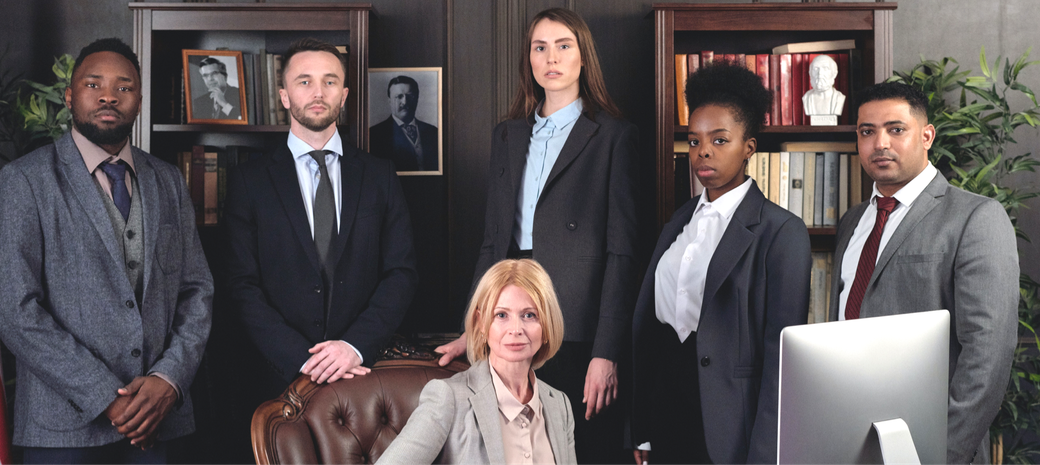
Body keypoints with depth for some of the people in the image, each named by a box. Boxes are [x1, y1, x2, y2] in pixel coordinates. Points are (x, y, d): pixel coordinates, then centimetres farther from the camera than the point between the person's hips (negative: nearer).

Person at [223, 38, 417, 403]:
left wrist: (356, 345, -12)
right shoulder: (248, 182, 3)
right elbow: (244, 287, -3)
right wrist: (302, 359, -14)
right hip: (284, 378, -1)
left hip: (367, 371, 1)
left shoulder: (380, 175, 8)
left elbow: (402, 273, 2)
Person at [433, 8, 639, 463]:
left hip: (580, 331, -4)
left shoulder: (612, 135, -1)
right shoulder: (507, 136, 15)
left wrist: (607, 353, -13)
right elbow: (493, 240, 15)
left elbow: (622, 249, -6)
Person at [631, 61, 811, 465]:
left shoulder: (780, 231, -9)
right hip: (667, 410, 5)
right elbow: (647, 320, 8)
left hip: (730, 429, -5)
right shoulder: (680, 221, 9)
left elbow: (781, 353, -12)